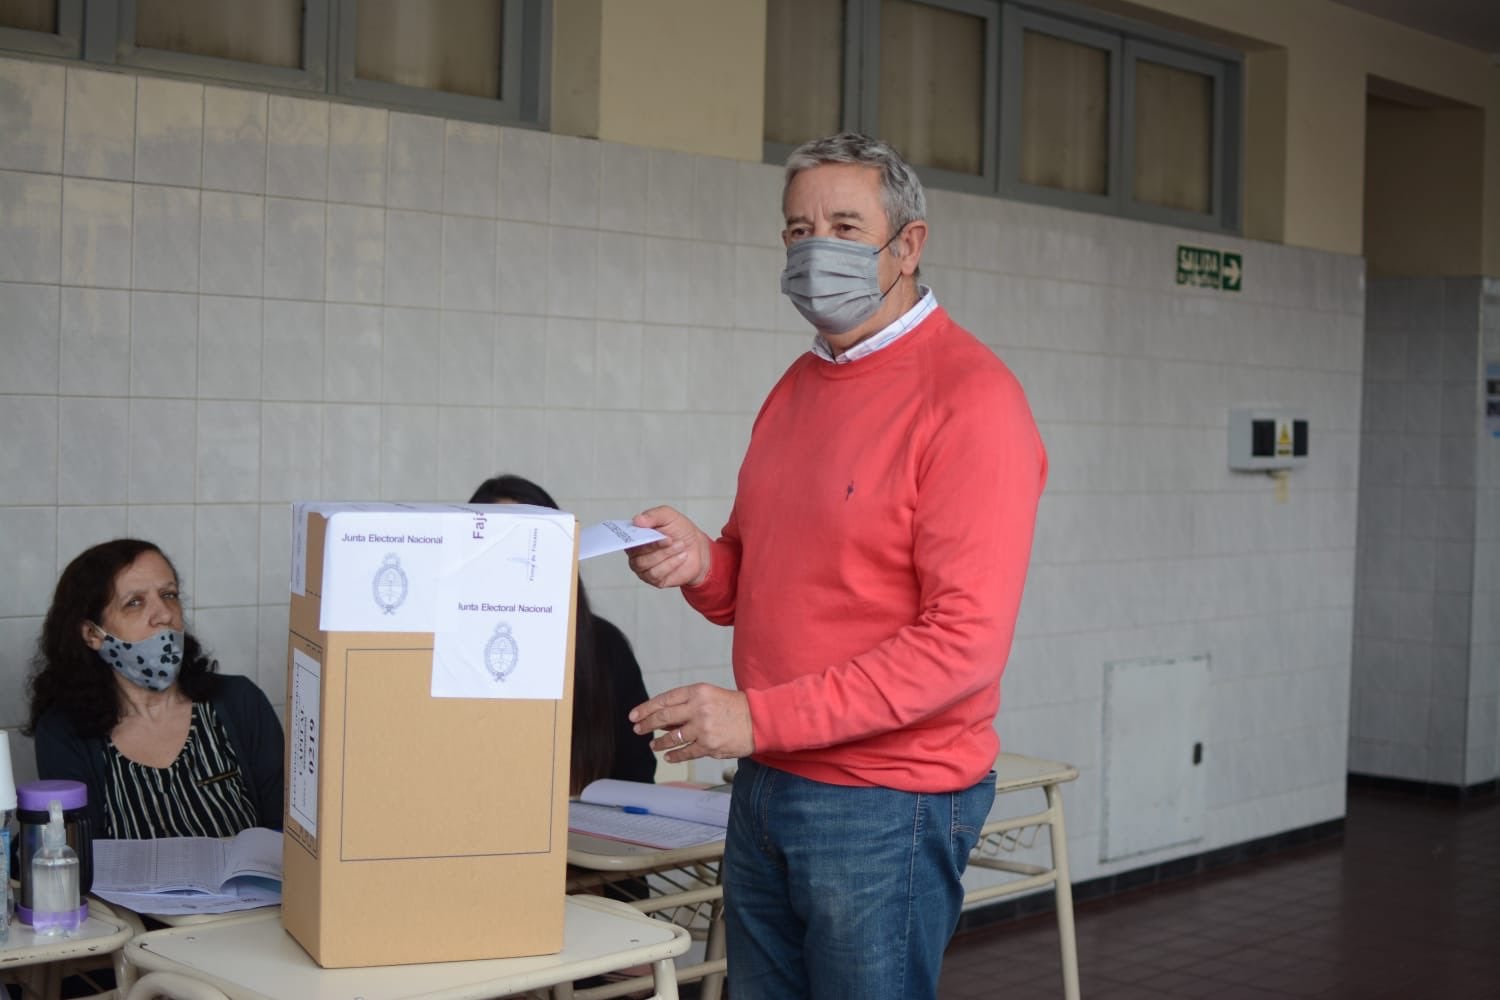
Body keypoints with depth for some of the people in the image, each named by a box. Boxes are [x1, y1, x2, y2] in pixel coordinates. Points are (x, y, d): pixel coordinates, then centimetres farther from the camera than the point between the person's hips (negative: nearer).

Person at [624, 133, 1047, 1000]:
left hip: (889, 805, -7)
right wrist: (703, 562, -5)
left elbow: (966, 641, -20)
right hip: (769, 787, 7)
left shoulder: (970, 397, -14)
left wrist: (760, 718, -22)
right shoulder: (800, 384, 11)